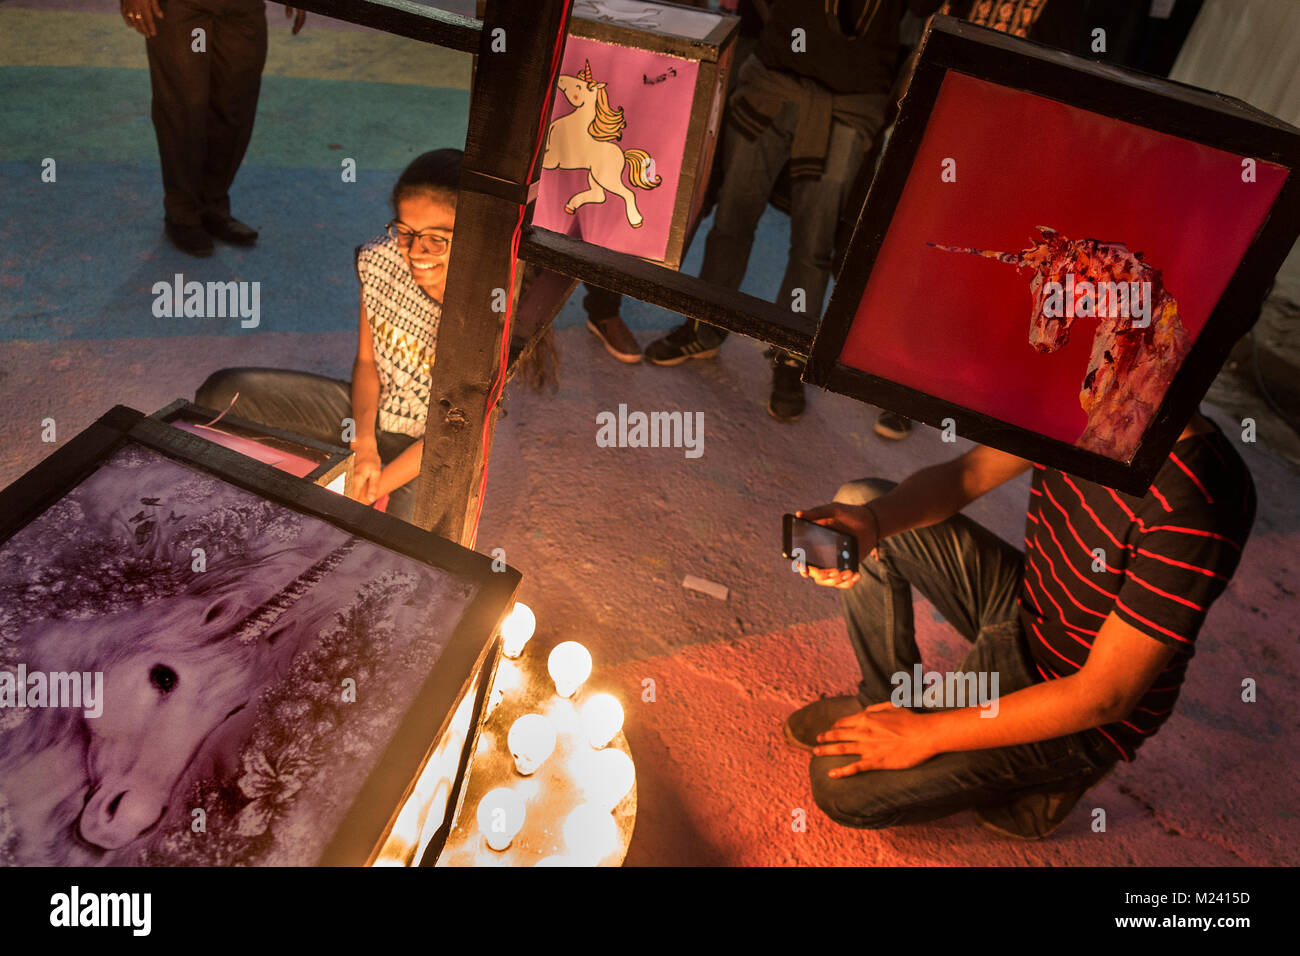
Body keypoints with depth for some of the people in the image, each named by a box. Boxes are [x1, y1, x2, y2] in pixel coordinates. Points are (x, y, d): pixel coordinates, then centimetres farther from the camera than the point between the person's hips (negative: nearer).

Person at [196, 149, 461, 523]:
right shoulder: (380, 260, -15)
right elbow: (366, 360, -1)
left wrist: (376, 487, -22)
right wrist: (363, 446, -17)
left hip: (423, 453, -5)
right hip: (366, 409, 5)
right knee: (223, 393, -4)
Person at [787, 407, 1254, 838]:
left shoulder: (1197, 505, -34)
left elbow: (1103, 698, -29)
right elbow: (964, 474, -7)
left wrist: (927, 734, -22)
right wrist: (869, 521, -31)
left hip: (1080, 714, -7)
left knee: (839, 782, -14)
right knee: (861, 499, -1)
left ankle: (1044, 776, 8)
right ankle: (886, 700, 11)